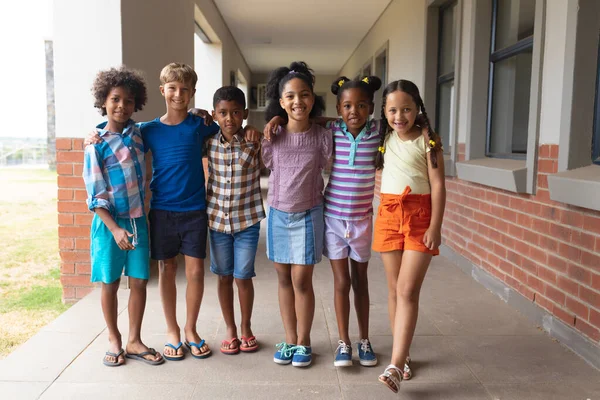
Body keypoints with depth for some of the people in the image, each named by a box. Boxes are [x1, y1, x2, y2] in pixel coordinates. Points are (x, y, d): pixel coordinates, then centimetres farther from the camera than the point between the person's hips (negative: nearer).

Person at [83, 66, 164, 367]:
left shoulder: (136, 132, 4)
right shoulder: (97, 143, -10)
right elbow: (95, 195, -11)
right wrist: (115, 228, -19)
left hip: (137, 219, 4)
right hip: (109, 222, -4)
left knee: (139, 281, 7)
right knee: (110, 283, 8)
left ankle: (134, 341, 20)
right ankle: (113, 340, 25)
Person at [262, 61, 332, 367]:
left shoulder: (323, 137, -9)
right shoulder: (271, 137, -6)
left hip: (308, 215, -2)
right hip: (277, 214, 2)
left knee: (301, 280, 1)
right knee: (284, 279, 11)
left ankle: (303, 342, 20)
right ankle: (290, 339, 26)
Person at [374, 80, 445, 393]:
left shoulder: (428, 141, -5)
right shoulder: (384, 138, 8)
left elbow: (438, 185, -8)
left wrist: (435, 227, -14)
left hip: (420, 217, -4)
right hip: (389, 215, 4)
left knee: (408, 291, -9)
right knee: (395, 290, 9)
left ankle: (395, 366, -9)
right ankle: (402, 355, 22)